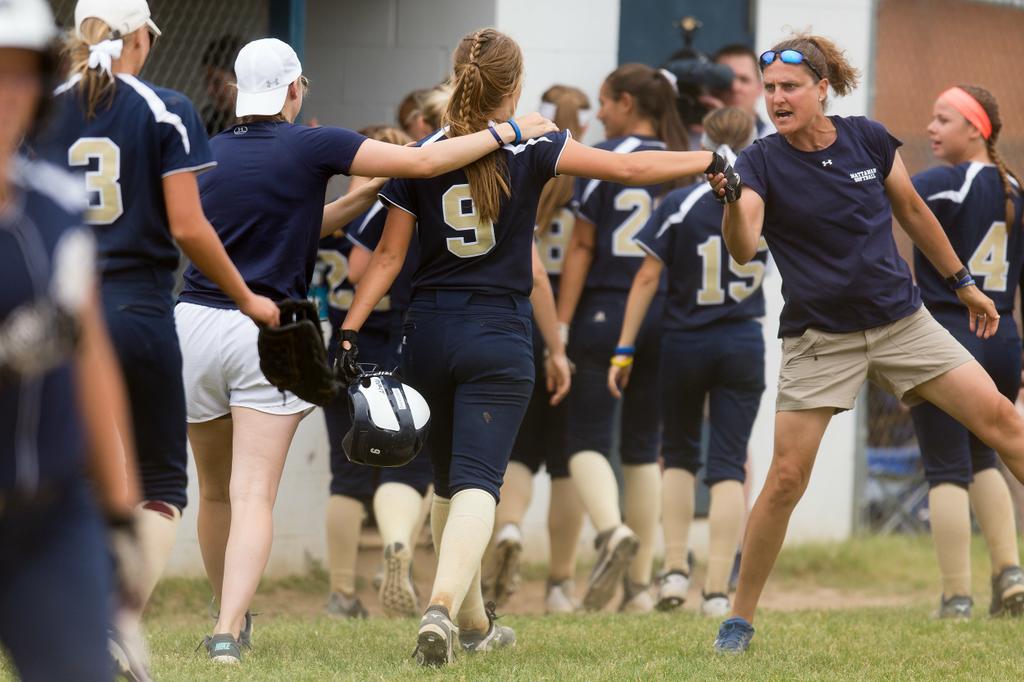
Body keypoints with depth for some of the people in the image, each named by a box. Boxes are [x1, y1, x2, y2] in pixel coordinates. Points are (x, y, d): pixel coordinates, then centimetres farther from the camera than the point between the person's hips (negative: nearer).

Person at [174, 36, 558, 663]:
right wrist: (508, 132, 2)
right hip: (267, 330, -4)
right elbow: (424, 162, -9)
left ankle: (231, 616, 32)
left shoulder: (206, 155, 9)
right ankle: (228, 629, -20)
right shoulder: (311, 147, -5)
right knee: (254, 495, -6)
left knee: (216, 491, 19)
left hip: (195, 323, 4)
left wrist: (369, 194, 18)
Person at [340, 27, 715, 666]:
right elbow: (632, 168, -5)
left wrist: (350, 331, 3)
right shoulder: (531, 151, -6)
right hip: (499, 340, -3)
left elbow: (389, 258, 0)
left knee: (448, 482, 19)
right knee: (477, 483, -10)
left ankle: (473, 622, 32)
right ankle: (445, 604, -34)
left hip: (430, 334, 3)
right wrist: (714, 160, 7)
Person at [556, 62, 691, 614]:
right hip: (667, 316, 4)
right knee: (643, 447, 13)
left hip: (605, 310, -4)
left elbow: (581, 247, -8)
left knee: (587, 439, -1)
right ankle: (640, 583, 13)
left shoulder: (605, 158, -7)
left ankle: (613, 530, -30)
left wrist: (560, 327, -7)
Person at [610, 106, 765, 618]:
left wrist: (624, 350, -6)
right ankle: (717, 590, -3)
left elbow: (648, 278, -10)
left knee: (679, 454, 18)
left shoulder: (681, 205, -10)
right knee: (728, 463, 3)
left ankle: (675, 569, 8)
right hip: (743, 346, 1)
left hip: (684, 342, -1)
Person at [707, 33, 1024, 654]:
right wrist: (731, 200, -45)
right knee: (787, 478, -9)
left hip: (902, 320, 2)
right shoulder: (762, 162, -9)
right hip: (820, 339, -2)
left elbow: (912, 211, 13)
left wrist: (963, 282, 19)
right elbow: (744, 248, -25)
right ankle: (741, 619, 3)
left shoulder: (869, 139, -2)